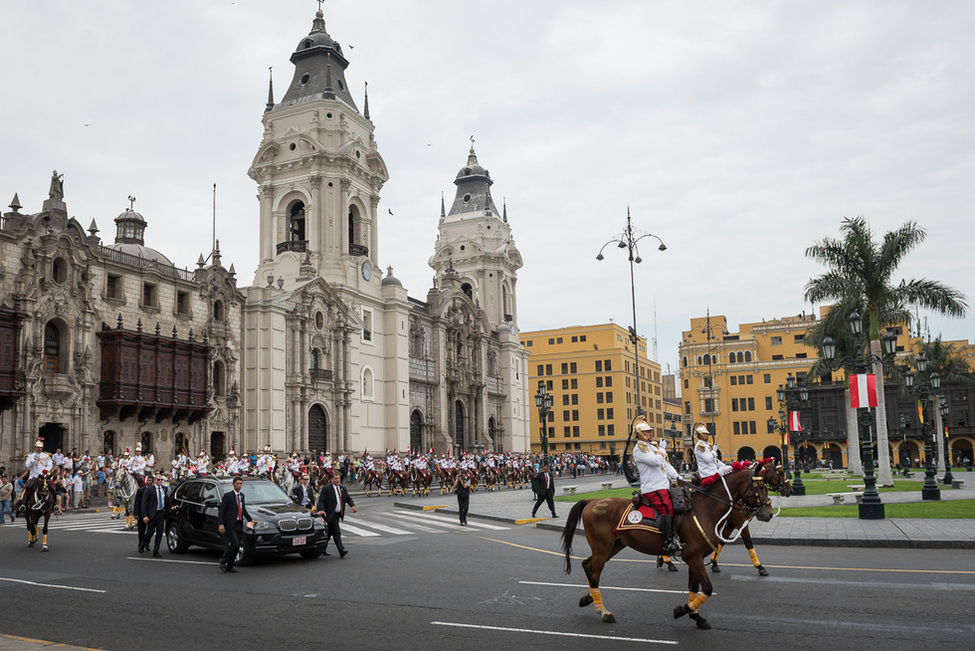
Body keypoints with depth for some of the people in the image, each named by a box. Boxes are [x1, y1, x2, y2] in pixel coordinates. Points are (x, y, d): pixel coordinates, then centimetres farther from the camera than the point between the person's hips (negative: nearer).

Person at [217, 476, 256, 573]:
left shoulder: (242, 495, 16)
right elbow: (221, 510, -9)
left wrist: (250, 520, 16)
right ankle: (223, 561, 4)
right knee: (234, 545, -15)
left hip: (239, 525, 7)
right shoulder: (228, 495, -5)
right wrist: (221, 524, -18)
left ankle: (229, 566, 14)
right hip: (230, 525, -7)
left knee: (237, 546, 4)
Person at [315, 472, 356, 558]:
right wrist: (322, 510, -27)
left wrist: (353, 505, -9)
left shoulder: (343, 488, 12)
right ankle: (341, 551, -17)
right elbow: (321, 501, -11)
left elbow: (348, 498, 11)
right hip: (330, 514, -7)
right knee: (336, 532, -13)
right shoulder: (326, 489, -7)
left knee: (330, 532, 15)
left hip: (338, 514, 7)